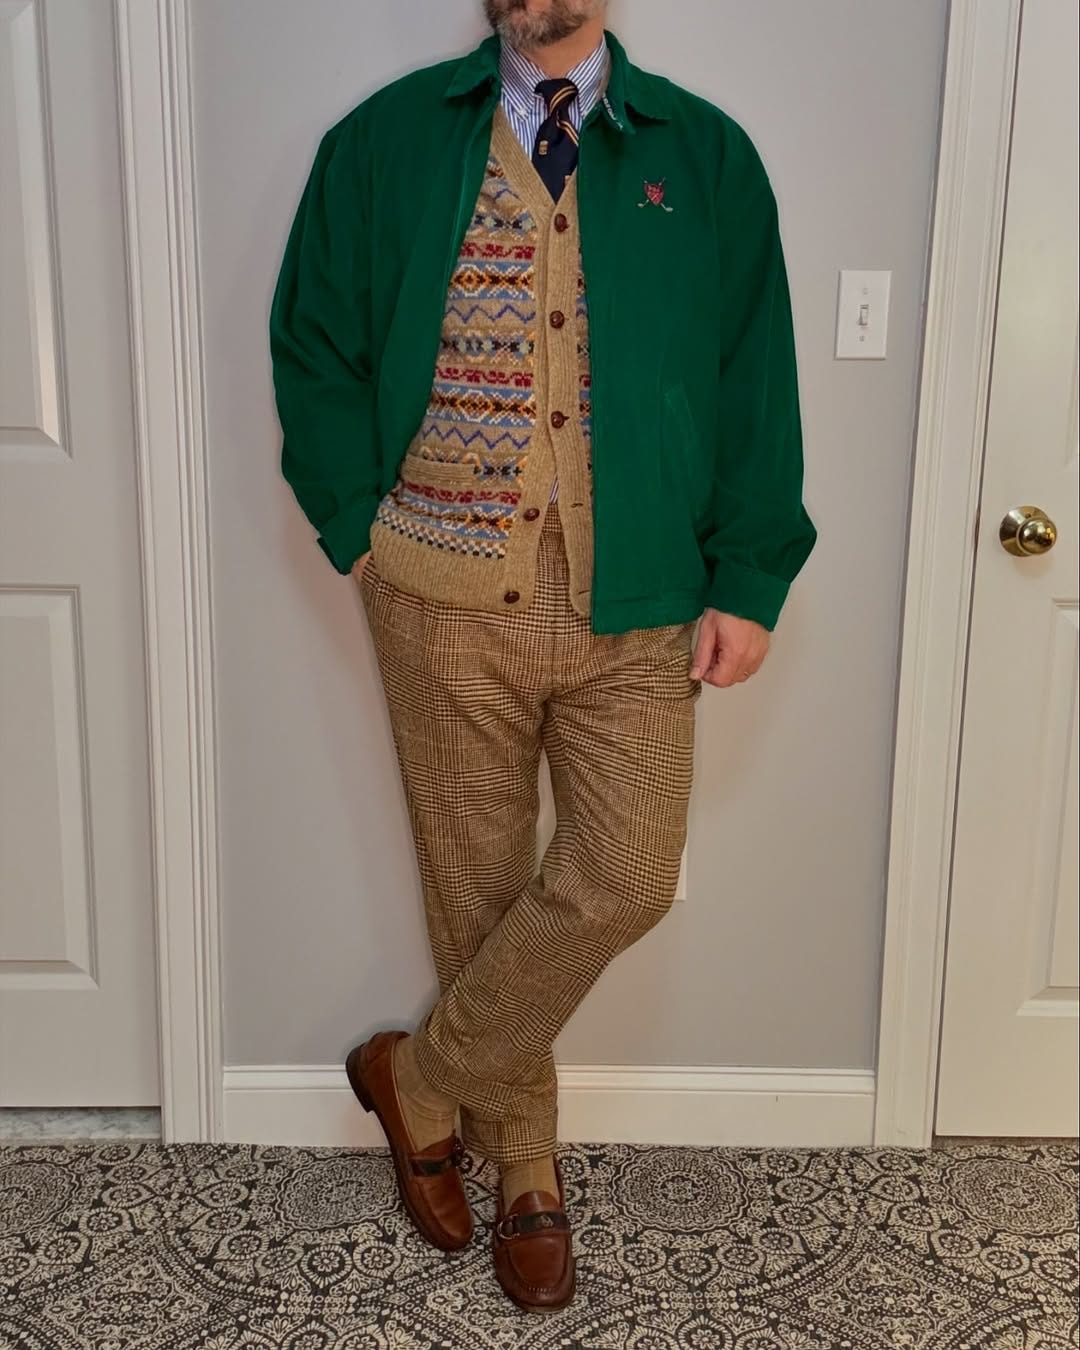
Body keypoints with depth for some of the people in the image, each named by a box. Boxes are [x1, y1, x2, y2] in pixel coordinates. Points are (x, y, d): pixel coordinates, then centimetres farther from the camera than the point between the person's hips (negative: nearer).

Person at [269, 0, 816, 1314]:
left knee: (623, 882, -7)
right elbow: (314, 347, 10)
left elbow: (756, 386, 5)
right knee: (476, 887, 8)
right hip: (447, 600, 0)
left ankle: (420, 1078, 19)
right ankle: (525, 1173, 29)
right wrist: (357, 530, 1)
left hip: (638, 608, 0)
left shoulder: (704, 156, 6)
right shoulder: (386, 142, 7)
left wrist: (746, 581, -1)